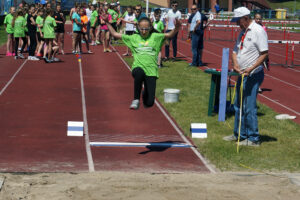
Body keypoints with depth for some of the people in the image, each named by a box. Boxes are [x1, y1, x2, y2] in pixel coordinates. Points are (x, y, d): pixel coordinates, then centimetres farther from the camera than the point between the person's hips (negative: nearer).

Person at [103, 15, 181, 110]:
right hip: (138, 67, 0)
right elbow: (115, 34, 15)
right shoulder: (134, 38, 12)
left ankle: (146, 92, 35)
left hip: (151, 70, 0)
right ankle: (136, 99, -20)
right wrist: (107, 22, 6)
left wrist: (176, 28, -23)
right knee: (139, 72, -41)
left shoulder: (155, 37, 9)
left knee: (149, 102, -6)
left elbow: (170, 35, -3)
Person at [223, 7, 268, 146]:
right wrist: (235, 64, -3)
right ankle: (239, 134, 29)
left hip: (253, 75, -9)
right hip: (242, 74, 9)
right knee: (238, 106, 16)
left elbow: (264, 53, -17)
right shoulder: (243, 32, 14)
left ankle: (253, 139, 0)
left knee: (249, 107, -9)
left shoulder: (258, 31, -13)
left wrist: (251, 69, -24)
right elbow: (235, 50, 17)